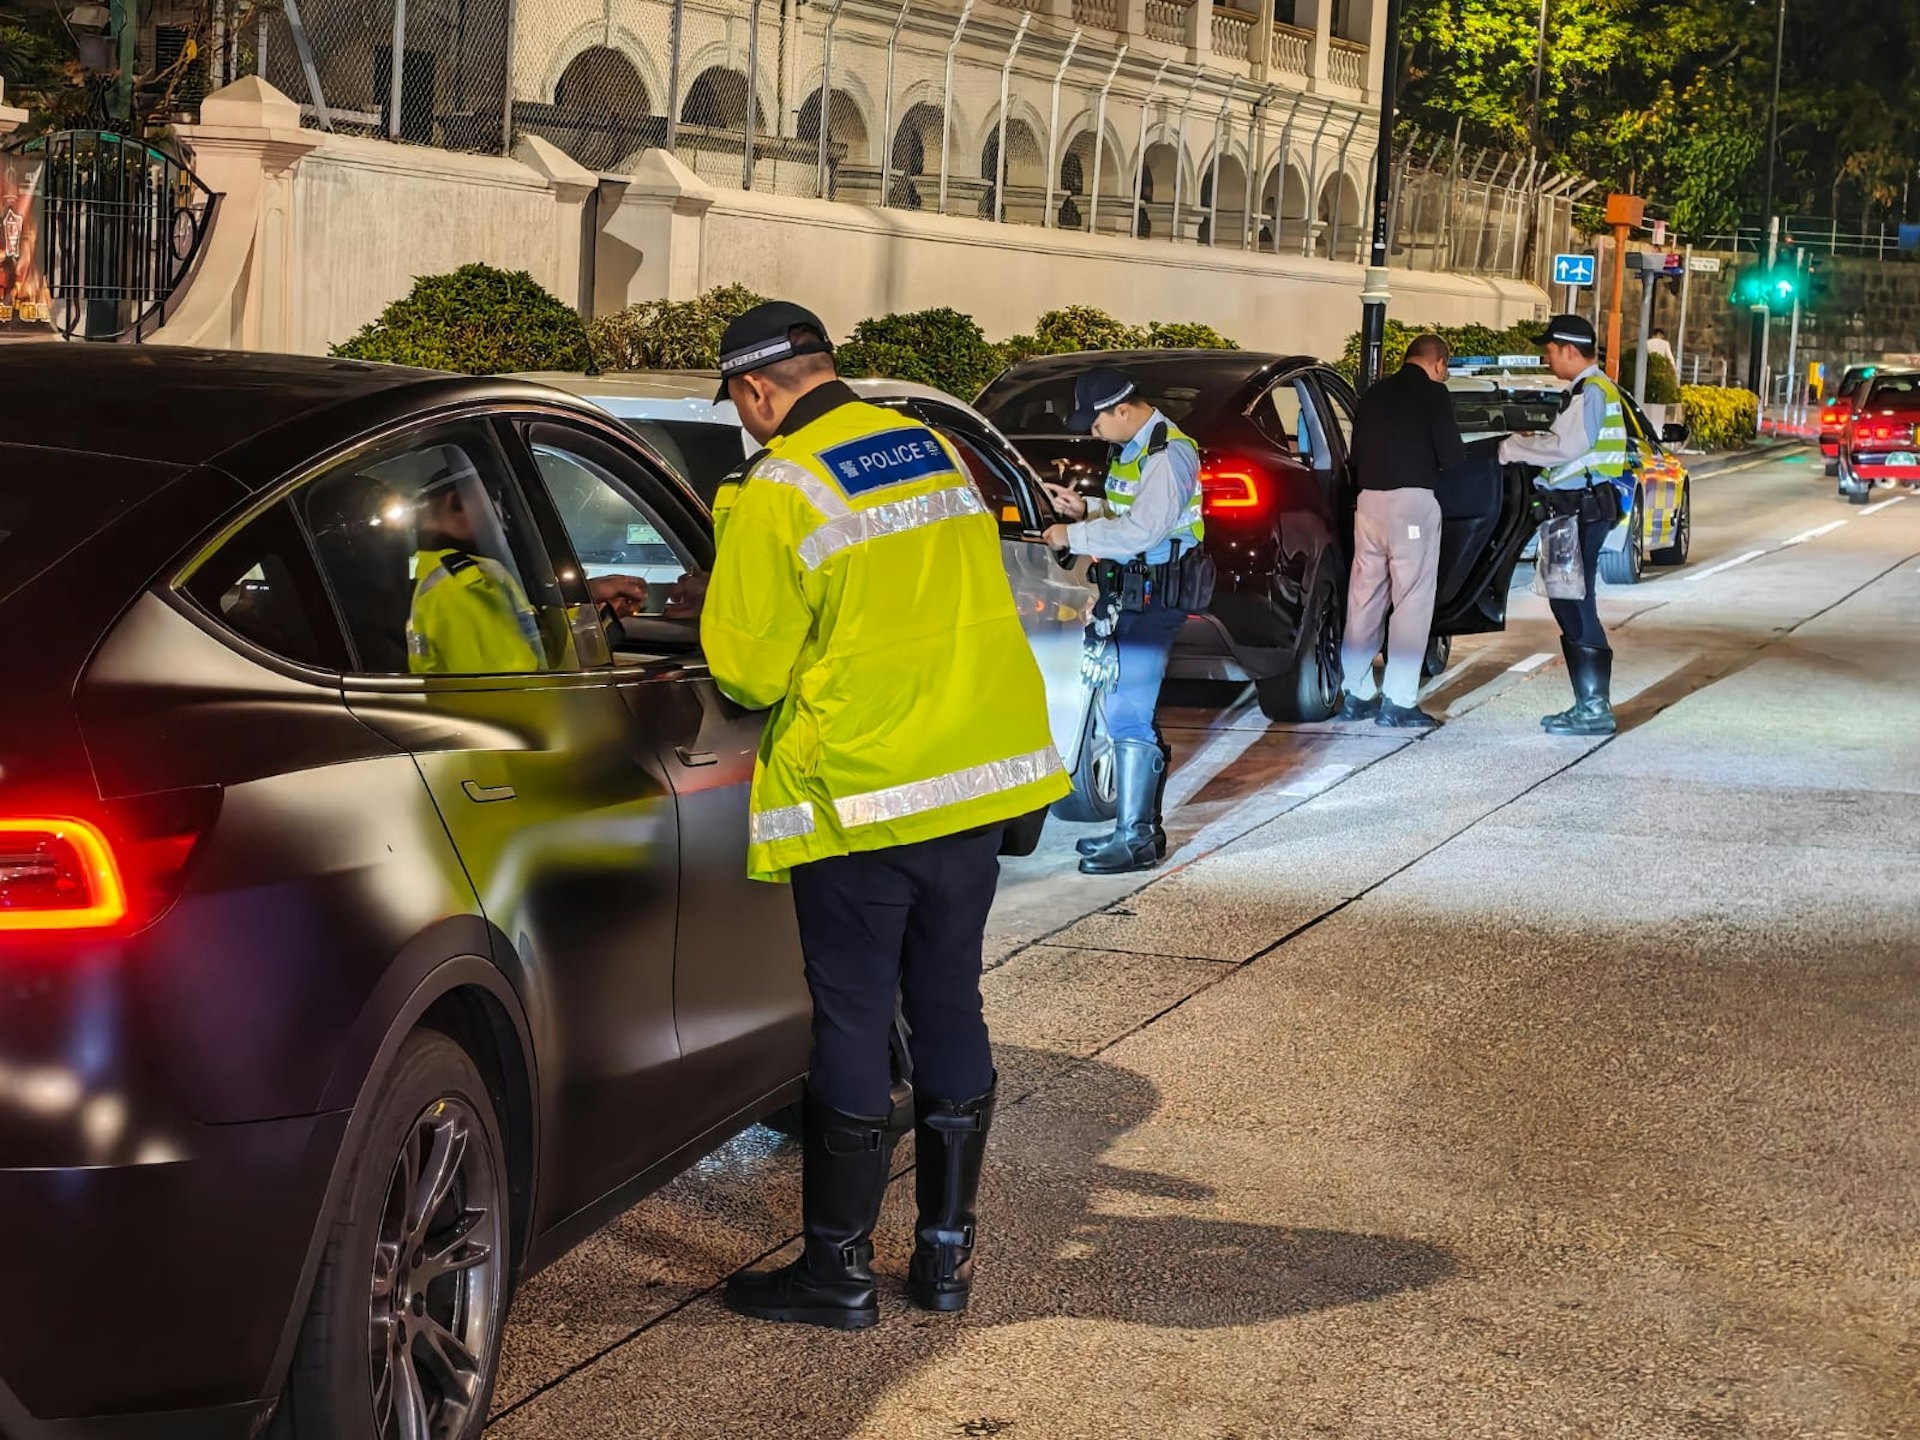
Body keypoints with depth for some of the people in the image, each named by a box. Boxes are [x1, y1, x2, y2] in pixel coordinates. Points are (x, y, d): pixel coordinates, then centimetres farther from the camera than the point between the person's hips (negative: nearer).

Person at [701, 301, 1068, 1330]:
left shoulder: (780, 494, -12)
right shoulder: (936, 453, 10)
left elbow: (748, 669, -10)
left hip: (861, 799, -6)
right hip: (983, 778, 7)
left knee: (853, 1025, 2)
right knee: (949, 1007, 14)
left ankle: (839, 1271, 9)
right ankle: (946, 1253, 21)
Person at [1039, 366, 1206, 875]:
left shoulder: (1168, 455, -16)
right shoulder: (1130, 449, 14)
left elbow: (1142, 531, -25)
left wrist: (1073, 537, -16)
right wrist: (1086, 513, 7)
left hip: (1154, 598, -10)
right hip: (1127, 591, 10)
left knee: (1127, 715, -12)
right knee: (1131, 712, 14)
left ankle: (1136, 838, -9)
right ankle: (1142, 824, 22)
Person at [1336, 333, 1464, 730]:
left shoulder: (1374, 394, 15)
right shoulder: (1433, 393, -4)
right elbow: (1451, 455, -6)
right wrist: (1436, 463, 14)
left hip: (1369, 499, 6)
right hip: (1413, 500, -6)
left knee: (1365, 597, 11)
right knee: (1411, 600, -3)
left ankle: (1356, 695, 16)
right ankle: (1398, 702, -6)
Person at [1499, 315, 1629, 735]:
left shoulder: (1591, 391, -14)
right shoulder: (1593, 389, 18)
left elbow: (1567, 447, -22)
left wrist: (1514, 448, -11)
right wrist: (1534, 443, 10)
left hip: (1582, 510, -11)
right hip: (1581, 507, 11)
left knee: (1574, 606, -8)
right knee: (1571, 605, 13)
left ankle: (1594, 707, -6)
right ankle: (1590, 703, 17)